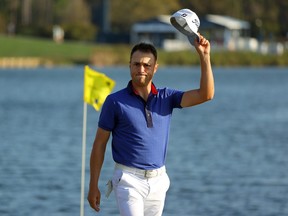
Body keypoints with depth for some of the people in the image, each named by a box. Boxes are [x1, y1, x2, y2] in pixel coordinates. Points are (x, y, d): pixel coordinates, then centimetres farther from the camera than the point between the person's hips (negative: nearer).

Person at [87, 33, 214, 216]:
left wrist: (204, 56, -13)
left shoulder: (166, 97, 5)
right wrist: (93, 186, -1)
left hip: (158, 180, 4)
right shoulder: (115, 101, -3)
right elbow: (99, 144, 1)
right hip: (129, 180, -4)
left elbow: (205, 95, -5)